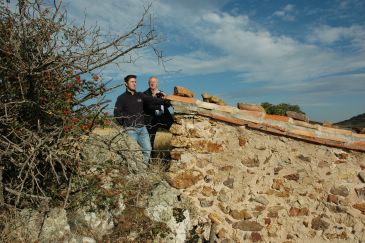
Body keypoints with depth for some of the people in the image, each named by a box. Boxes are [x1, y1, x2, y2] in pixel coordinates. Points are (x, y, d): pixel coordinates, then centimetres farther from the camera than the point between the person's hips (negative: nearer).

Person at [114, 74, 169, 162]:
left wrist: (165, 101, -12)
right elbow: (117, 113, -2)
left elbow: (153, 100, 0)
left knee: (147, 149, 2)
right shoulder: (121, 98, 1)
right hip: (131, 130, -4)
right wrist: (124, 124, -4)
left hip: (142, 128, 4)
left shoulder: (140, 95, 12)